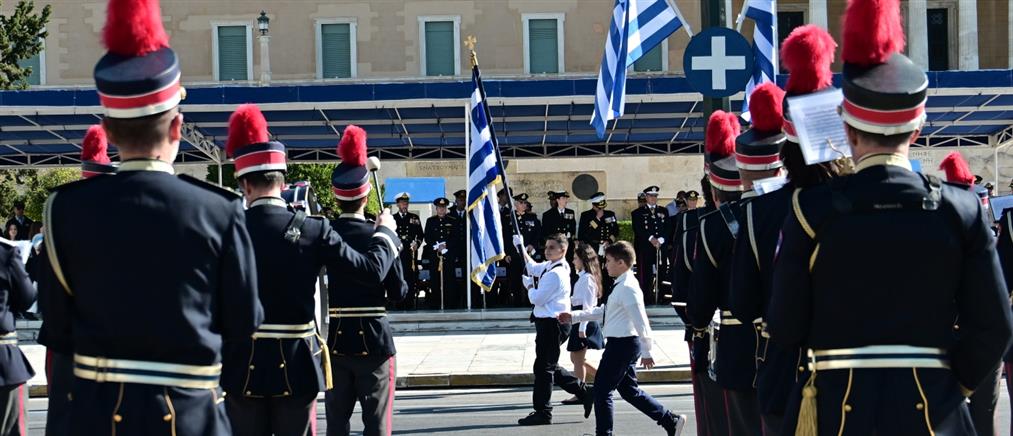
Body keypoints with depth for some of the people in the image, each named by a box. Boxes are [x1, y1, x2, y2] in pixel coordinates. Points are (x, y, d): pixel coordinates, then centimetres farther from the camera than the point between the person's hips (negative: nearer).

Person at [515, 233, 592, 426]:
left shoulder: (555, 274, -20)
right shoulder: (549, 267, 10)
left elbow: (537, 299, -19)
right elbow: (533, 267, 31)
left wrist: (529, 285, 0)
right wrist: (521, 248, 30)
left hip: (552, 324, -10)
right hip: (550, 323, 10)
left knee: (543, 367, -2)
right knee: (550, 367, 17)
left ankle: (542, 412, 7)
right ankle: (584, 392, 23)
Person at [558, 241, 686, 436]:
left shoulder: (627, 288, -19)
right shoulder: (622, 285, 13)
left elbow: (641, 321, -22)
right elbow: (603, 311, 20)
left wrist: (646, 352, -19)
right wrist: (574, 316, 16)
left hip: (622, 345, -10)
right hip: (622, 344, 10)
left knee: (602, 390, -1)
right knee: (629, 391, 17)